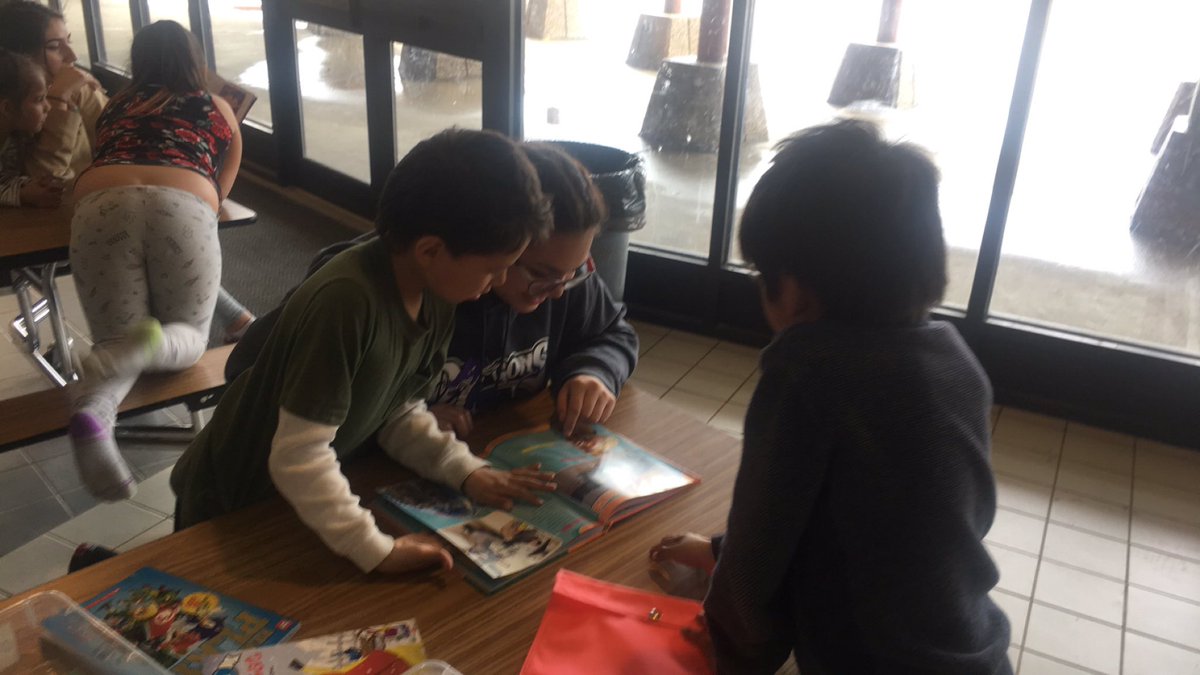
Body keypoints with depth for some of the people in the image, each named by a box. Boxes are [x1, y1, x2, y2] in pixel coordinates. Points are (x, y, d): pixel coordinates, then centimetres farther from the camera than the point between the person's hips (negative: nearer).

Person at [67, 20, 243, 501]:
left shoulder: (116, 106, 33)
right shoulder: (219, 109, 28)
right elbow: (220, 190, 39)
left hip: (100, 206, 2)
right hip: (182, 208, -2)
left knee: (117, 339, 11)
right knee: (189, 336, 15)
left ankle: (93, 410, -24)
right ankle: (150, 344, -23)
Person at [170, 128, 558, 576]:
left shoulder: (436, 295, -10)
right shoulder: (345, 303, -36)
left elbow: (400, 414, -3)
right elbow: (298, 459, -35)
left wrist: (466, 471, -15)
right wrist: (377, 550, -31)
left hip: (314, 501, 7)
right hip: (231, 510, -6)